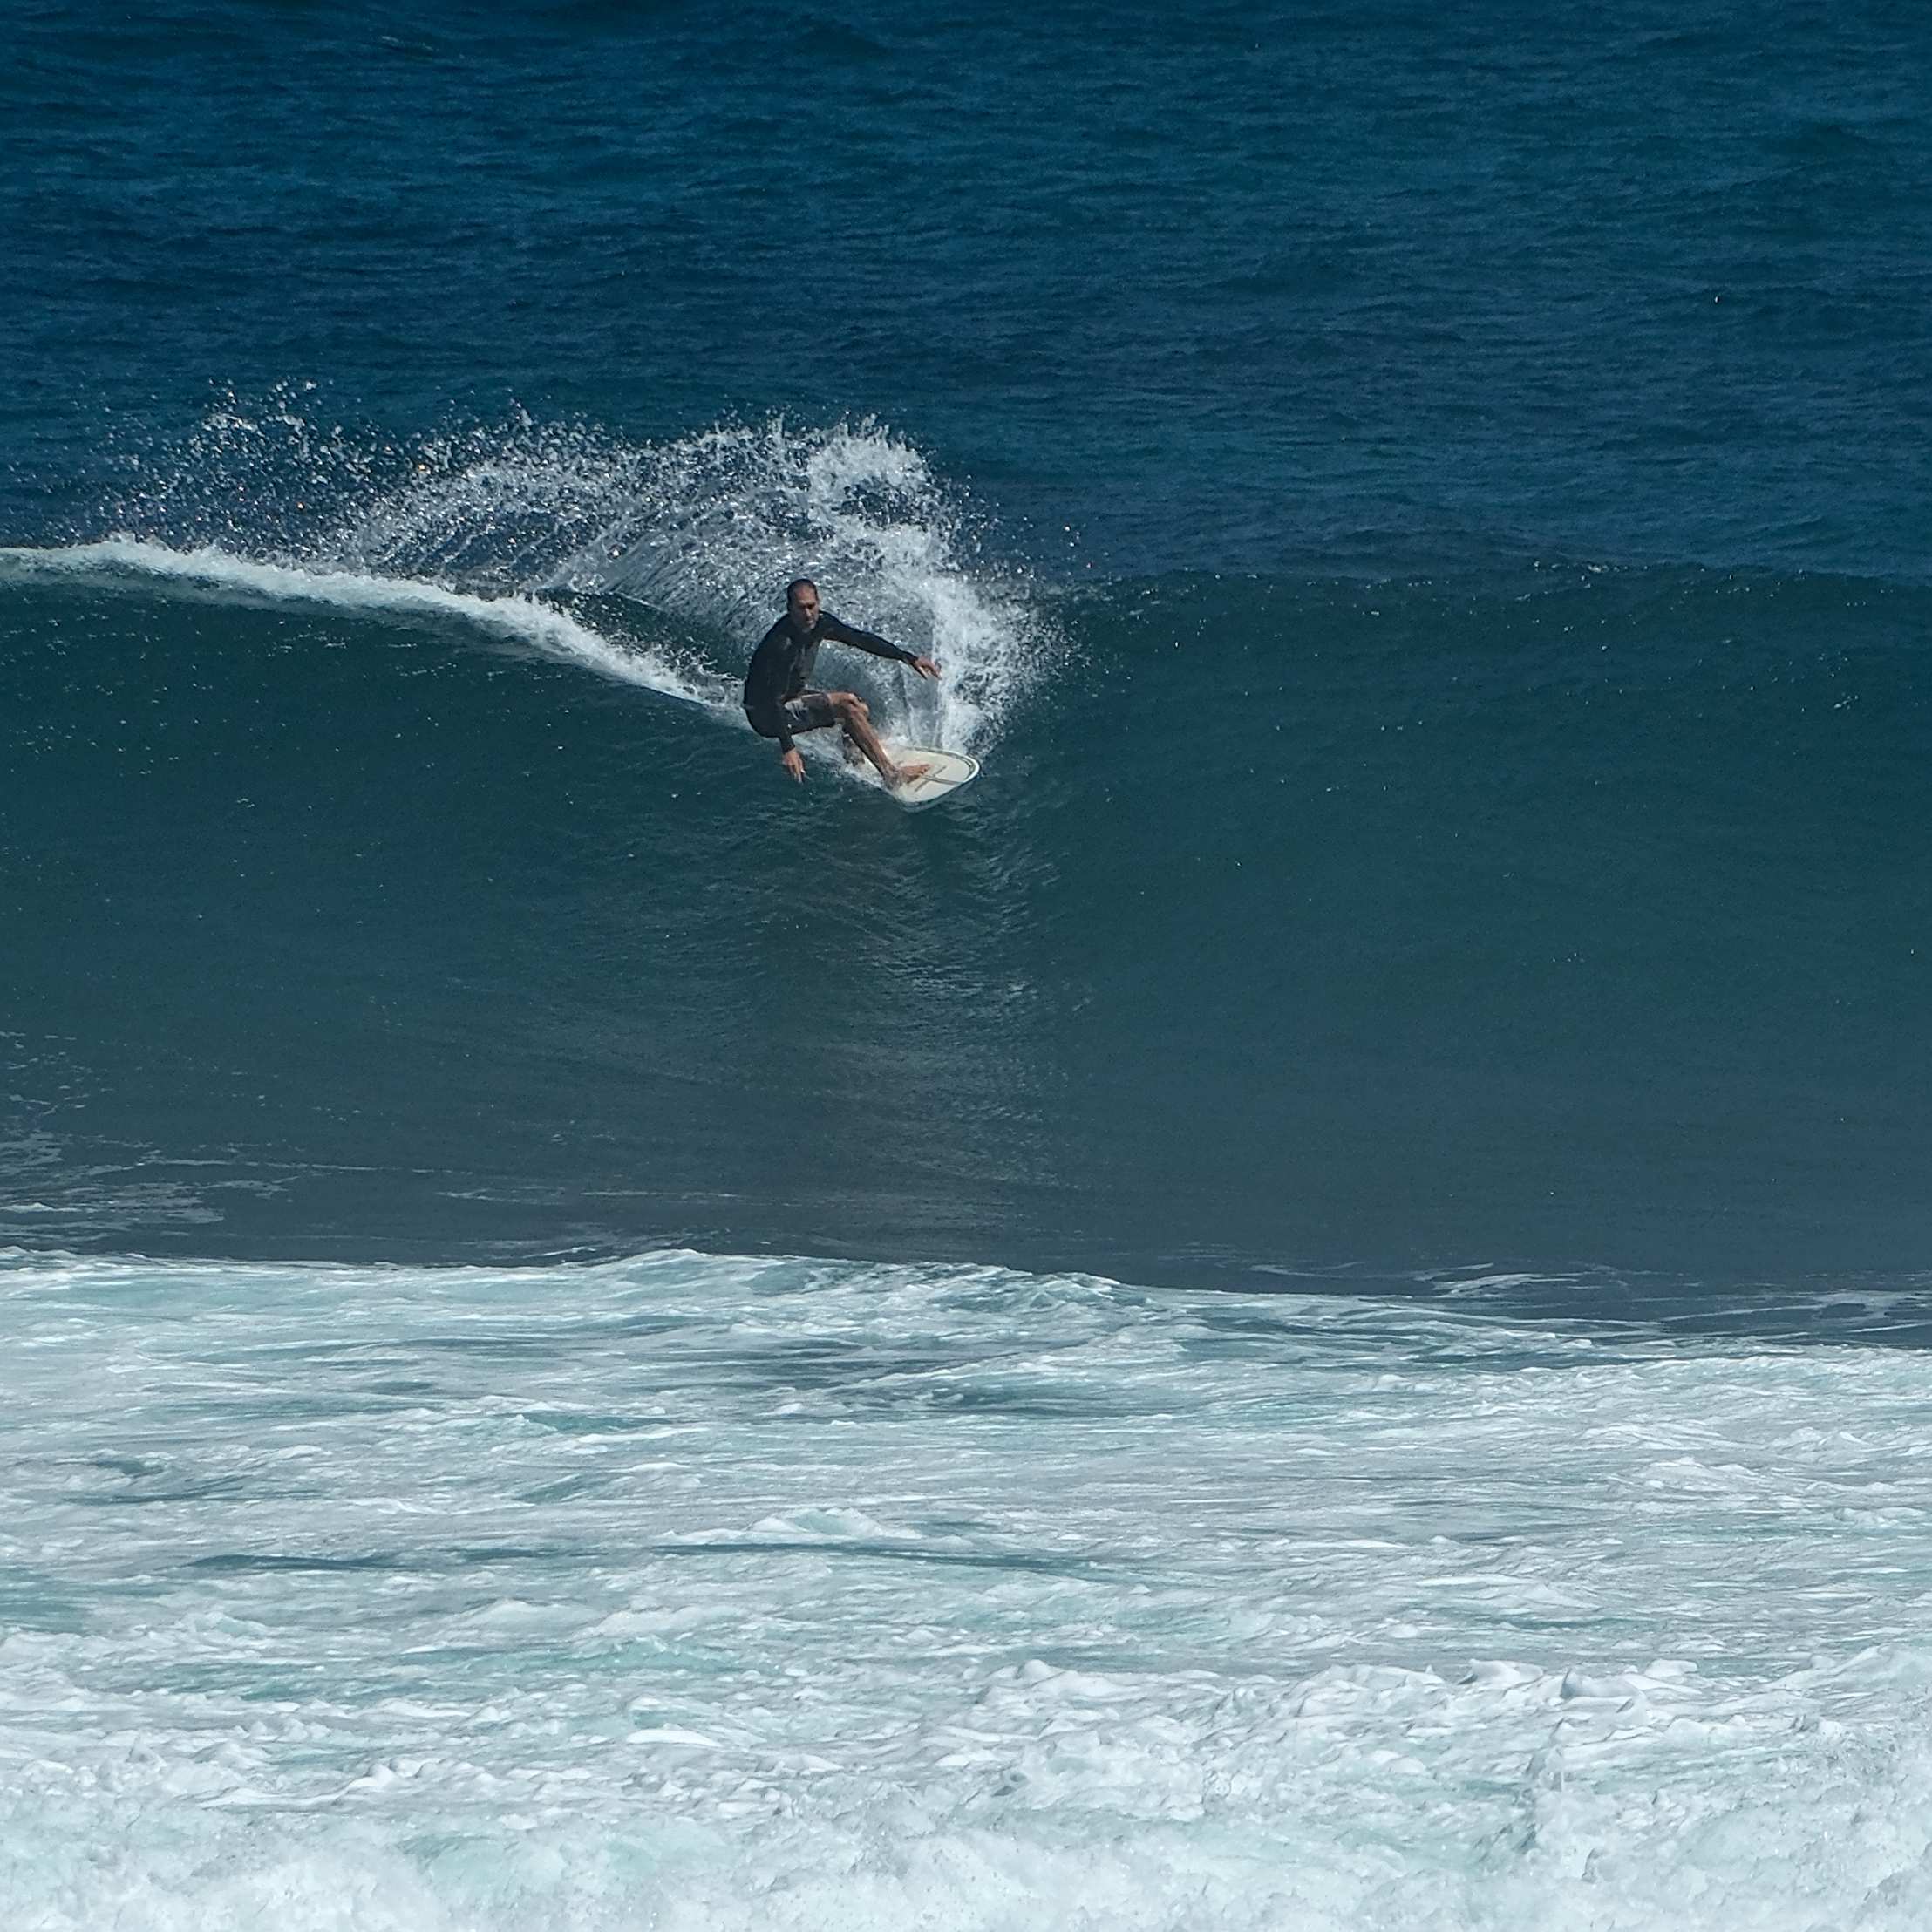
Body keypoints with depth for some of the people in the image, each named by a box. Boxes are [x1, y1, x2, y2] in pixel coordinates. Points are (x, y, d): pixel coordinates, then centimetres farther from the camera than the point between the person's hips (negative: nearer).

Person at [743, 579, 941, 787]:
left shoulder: (819, 623, -8)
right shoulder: (780, 643, -31)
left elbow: (861, 639, 3)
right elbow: (771, 699, -32)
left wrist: (910, 658, 2)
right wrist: (787, 748, -39)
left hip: (794, 696, 9)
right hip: (766, 715, -9)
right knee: (846, 703, -21)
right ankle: (891, 774, -21)